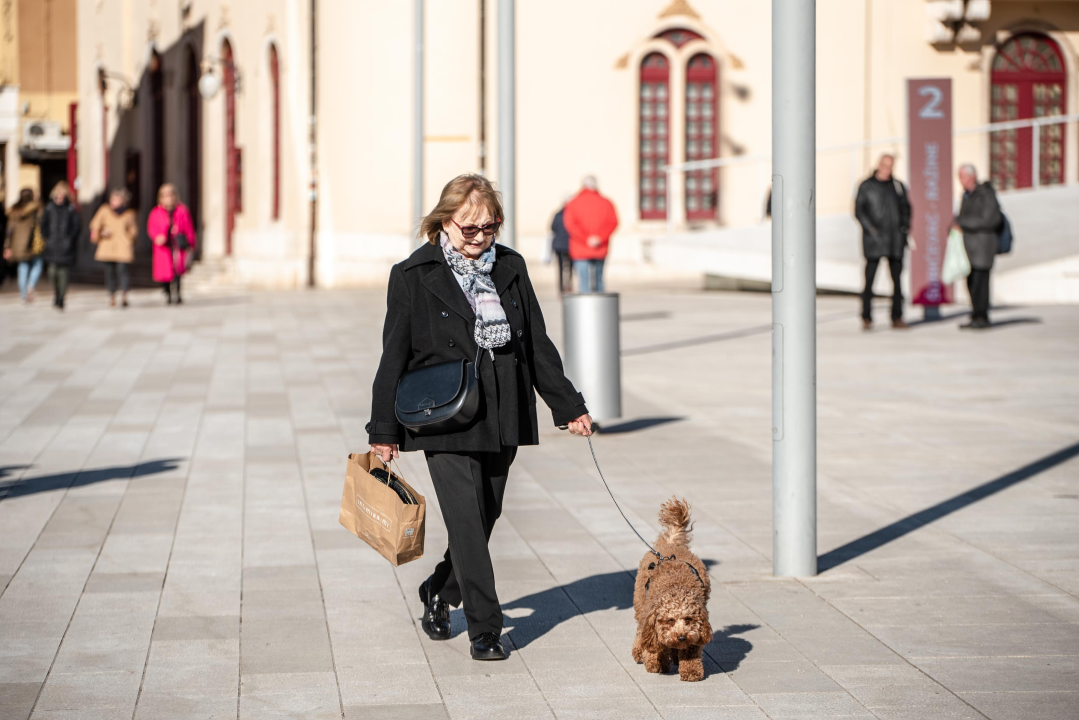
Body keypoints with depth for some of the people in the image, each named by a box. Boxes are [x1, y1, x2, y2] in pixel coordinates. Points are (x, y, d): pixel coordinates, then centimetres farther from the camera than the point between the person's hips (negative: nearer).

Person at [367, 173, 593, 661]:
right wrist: (384, 429, -2)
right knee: (467, 521, -9)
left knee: (487, 514, 11)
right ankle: (485, 629, -3)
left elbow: (537, 343, 14)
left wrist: (569, 406, 13)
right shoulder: (414, 276, -5)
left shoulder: (511, 268, 7)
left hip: (503, 419, 5)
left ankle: (440, 592, 35)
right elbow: (395, 355, -2)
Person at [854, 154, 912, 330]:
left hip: (895, 241, 3)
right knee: (869, 278, -6)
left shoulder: (898, 186, 12)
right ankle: (866, 318, -1)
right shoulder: (866, 186, 3)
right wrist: (871, 229, -12)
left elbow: (906, 208, 21)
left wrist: (905, 227, 7)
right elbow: (859, 210, -2)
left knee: (897, 279, 1)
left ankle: (897, 318, 6)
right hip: (874, 239, -3)